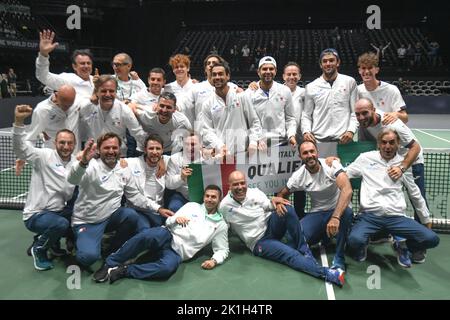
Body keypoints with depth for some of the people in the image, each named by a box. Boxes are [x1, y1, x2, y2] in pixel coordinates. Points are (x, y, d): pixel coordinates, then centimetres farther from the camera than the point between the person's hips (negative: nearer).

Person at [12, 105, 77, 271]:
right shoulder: (44, 156, -11)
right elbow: (20, 148, -27)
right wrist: (18, 121, -41)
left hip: (59, 211, 7)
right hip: (36, 214, -7)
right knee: (62, 224, -33)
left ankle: (54, 243, 14)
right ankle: (39, 249, 0)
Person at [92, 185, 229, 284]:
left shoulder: (221, 225, 13)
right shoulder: (192, 206, 15)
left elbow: (223, 249, 13)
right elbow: (168, 222, 14)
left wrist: (214, 260, -9)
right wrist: (176, 218, -9)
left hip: (177, 252, -1)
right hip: (167, 237, 1)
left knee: (167, 268, -39)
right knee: (147, 235, -37)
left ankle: (124, 270, -23)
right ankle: (110, 263, -22)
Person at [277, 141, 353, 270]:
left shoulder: (331, 165, -19)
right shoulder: (298, 175, -8)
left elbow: (347, 189, -35)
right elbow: (282, 194, 9)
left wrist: (335, 217, -47)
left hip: (337, 210, -3)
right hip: (317, 213, 3)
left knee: (347, 212, -39)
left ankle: (339, 259, -20)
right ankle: (323, 235, 15)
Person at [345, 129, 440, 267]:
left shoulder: (403, 163, 12)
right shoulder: (366, 158, 7)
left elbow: (415, 194, 19)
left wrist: (426, 220, 23)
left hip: (396, 217, 2)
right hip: (370, 215, -2)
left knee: (432, 239, -17)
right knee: (354, 240, -31)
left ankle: (402, 246, 17)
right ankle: (363, 246, 10)